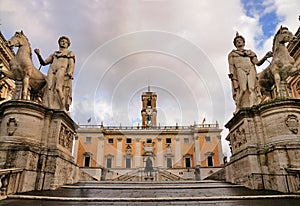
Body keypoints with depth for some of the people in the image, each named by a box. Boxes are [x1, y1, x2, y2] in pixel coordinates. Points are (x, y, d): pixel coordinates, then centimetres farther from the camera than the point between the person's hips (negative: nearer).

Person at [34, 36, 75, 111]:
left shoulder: (70, 53, 20)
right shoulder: (54, 54, 31)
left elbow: (71, 65, 5)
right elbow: (43, 63, 25)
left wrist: (69, 74, -14)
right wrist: (38, 54, 8)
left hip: (62, 71, -4)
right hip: (52, 73, 4)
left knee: (58, 88, -26)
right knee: (50, 91, -15)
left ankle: (64, 109, -30)